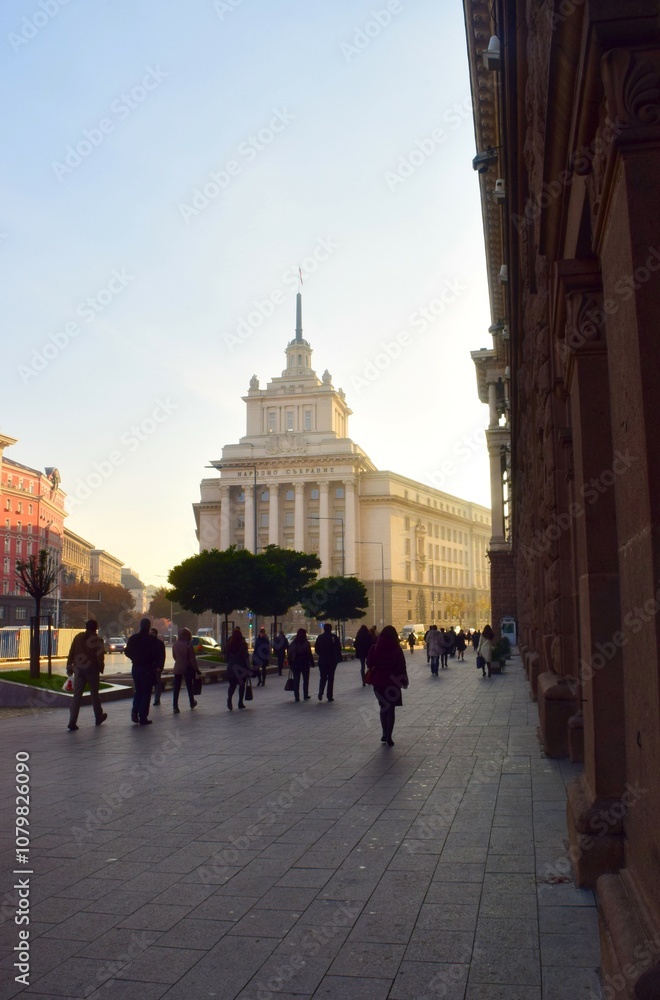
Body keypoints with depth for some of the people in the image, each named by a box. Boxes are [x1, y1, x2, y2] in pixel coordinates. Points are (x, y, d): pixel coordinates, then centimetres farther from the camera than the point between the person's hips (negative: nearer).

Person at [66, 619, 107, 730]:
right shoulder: (97, 639, -7)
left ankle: (72, 721, -9)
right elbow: (100, 656, -11)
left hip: (78, 669, 3)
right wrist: (101, 668, 2)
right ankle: (99, 717, 27)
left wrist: (69, 666, 10)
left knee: (77, 695, 1)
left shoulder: (78, 637, 4)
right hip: (91, 669, -3)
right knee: (94, 694, 13)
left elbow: (71, 653, 5)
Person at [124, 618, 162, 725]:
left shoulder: (133, 638, 2)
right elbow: (157, 655, -12)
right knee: (146, 693, 3)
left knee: (138, 691, 19)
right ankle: (143, 718, 2)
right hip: (148, 669, -4)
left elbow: (127, 652, 8)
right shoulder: (152, 640, -11)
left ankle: (135, 712, 1)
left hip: (136, 668, 4)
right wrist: (155, 665, 4)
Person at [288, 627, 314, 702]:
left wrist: (290, 663, 9)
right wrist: (312, 662, -2)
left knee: (296, 680, 5)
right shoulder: (306, 643, -10)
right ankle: (305, 696, 13)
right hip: (305, 663, -2)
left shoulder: (293, 643, 1)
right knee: (305, 680, 11)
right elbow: (309, 654, -10)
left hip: (295, 664, 2)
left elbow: (290, 654, 3)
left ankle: (297, 697, 3)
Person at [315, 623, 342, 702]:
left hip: (322, 660, 1)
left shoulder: (320, 637, -3)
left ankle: (320, 692, -10)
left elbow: (316, 649, 0)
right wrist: (338, 657, 7)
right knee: (331, 677, 7)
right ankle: (330, 696, 7)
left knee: (322, 677, 12)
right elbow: (338, 648, -7)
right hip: (332, 660, -1)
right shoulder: (334, 637, -7)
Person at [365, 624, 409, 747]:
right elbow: (402, 667, -7)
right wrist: (404, 681, 2)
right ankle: (388, 737, 2)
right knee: (390, 709, 5)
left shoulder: (375, 648, -4)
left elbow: (370, 664, 0)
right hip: (392, 682, -3)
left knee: (383, 708, 19)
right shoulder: (396, 649, -10)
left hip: (379, 682, 3)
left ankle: (385, 734, 23)